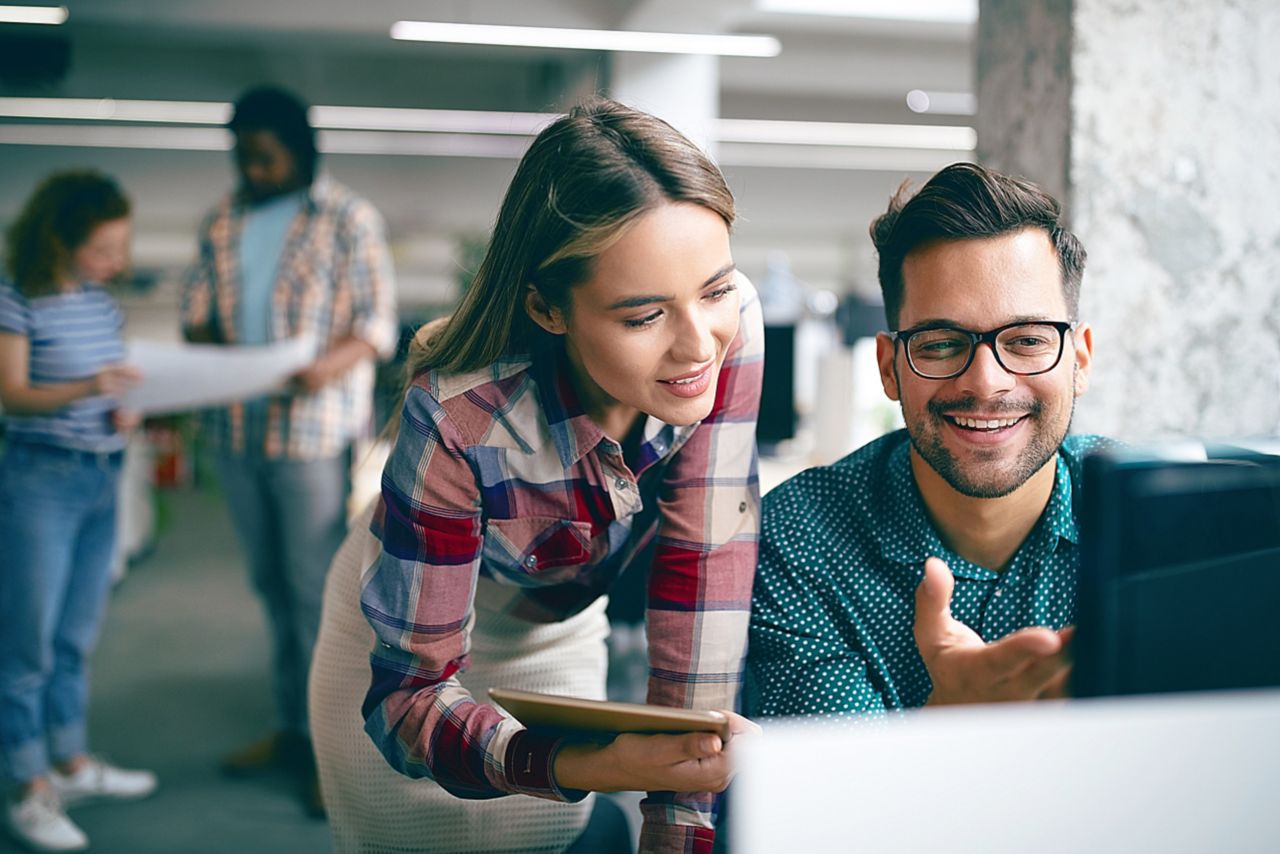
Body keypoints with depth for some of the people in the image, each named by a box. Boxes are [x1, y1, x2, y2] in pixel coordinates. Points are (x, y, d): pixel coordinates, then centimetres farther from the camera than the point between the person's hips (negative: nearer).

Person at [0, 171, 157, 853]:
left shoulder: (103, 303, 9)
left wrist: (126, 410, -6)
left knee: (77, 635, 15)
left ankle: (72, 762, 28)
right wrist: (83, 389, -28)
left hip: (101, 477, 6)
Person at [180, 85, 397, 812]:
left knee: (317, 589, -5)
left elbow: (379, 320, -8)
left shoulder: (348, 218, -4)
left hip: (314, 430, -6)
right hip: (238, 429, 6)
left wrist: (328, 365, -27)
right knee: (272, 586, 14)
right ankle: (292, 726, 26)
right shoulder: (224, 221, 13)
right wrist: (204, 346, -10)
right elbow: (198, 308, 14)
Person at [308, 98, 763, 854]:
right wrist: (597, 765, -51)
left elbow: (707, 576, -28)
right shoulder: (458, 419, -38)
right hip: (408, 633, -3)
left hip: (559, 631, 3)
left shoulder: (731, 321, -30)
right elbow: (408, 693, -32)